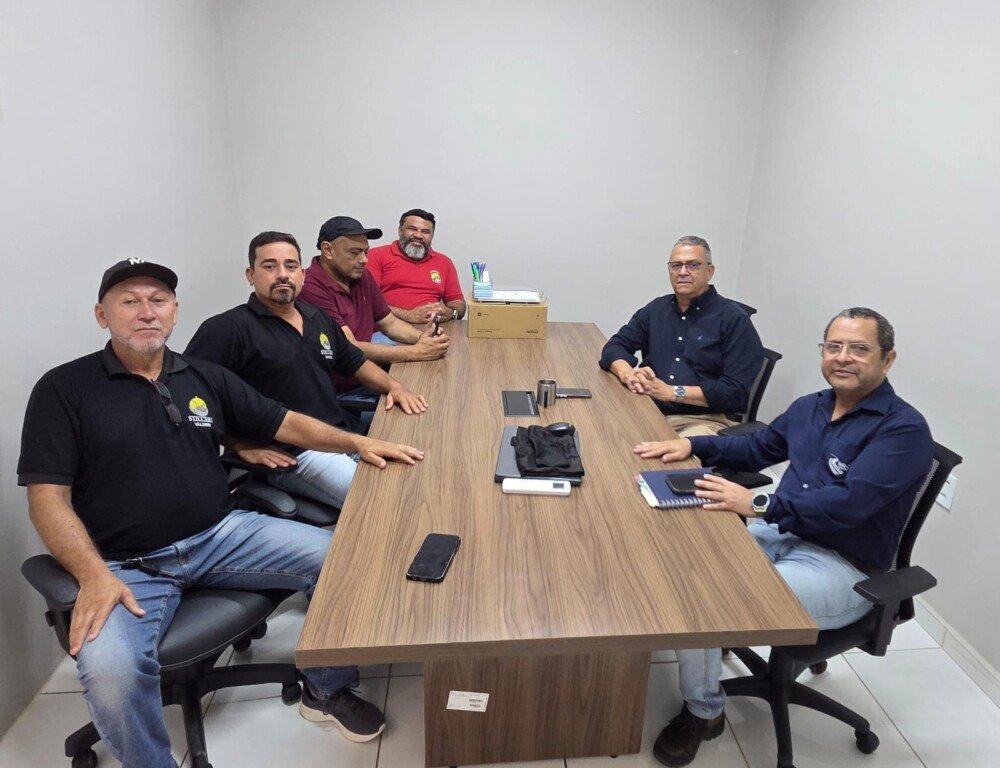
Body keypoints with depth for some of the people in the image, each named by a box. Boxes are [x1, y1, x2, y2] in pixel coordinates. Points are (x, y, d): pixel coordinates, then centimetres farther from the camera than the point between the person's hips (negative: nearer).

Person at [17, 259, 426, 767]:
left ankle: (328, 690, 12)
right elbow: (47, 497, -5)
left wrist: (357, 442, -2)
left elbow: (285, 423, 12)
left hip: (221, 535, 4)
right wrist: (94, 576, -20)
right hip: (128, 565, -3)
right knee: (107, 670, -32)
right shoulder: (63, 390, 0)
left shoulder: (205, 377, 11)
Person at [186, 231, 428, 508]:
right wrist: (243, 446, -17)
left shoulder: (318, 319, 17)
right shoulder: (228, 329, -7)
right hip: (293, 454, -8)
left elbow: (355, 362, 25)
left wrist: (393, 386, 6)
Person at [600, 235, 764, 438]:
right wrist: (628, 374, -10)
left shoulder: (734, 319, 1)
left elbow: (737, 391, -9)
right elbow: (615, 346, 14)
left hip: (704, 420, -5)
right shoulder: (656, 309, 17)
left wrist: (671, 391, -15)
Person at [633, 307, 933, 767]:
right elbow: (756, 448, 22)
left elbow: (849, 502, -25)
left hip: (842, 570, -7)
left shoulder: (904, 430, -13)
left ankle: (704, 713, 2)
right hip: (778, 535, 8)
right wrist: (691, 445, 6)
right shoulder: (809, 407, 11)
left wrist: (758, 504, -31)